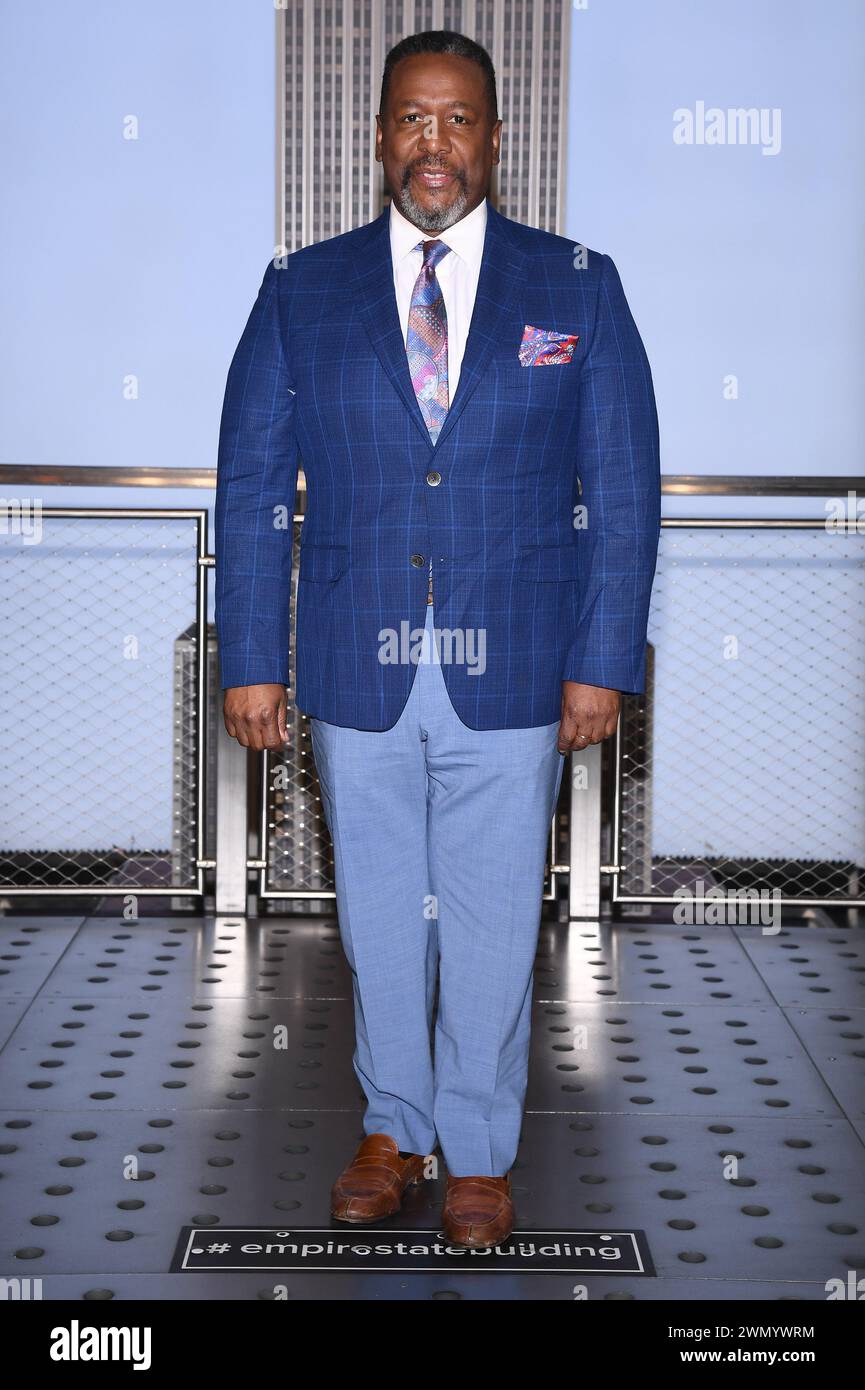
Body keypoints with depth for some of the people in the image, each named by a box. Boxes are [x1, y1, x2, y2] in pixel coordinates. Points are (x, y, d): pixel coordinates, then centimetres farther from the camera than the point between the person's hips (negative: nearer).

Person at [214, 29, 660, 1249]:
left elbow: (624, 489, 1)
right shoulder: (301, 292, 4)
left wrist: (603, 663, -5)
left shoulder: (578, 289, 2)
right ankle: (394, 1126, 32)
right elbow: (251, 486, 4)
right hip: (357, 671, 1)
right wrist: (251, 660, -1)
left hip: (511, 678, -1)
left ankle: (481, 1153, 26)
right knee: (378, 914, 13)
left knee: (493, 921, 7)